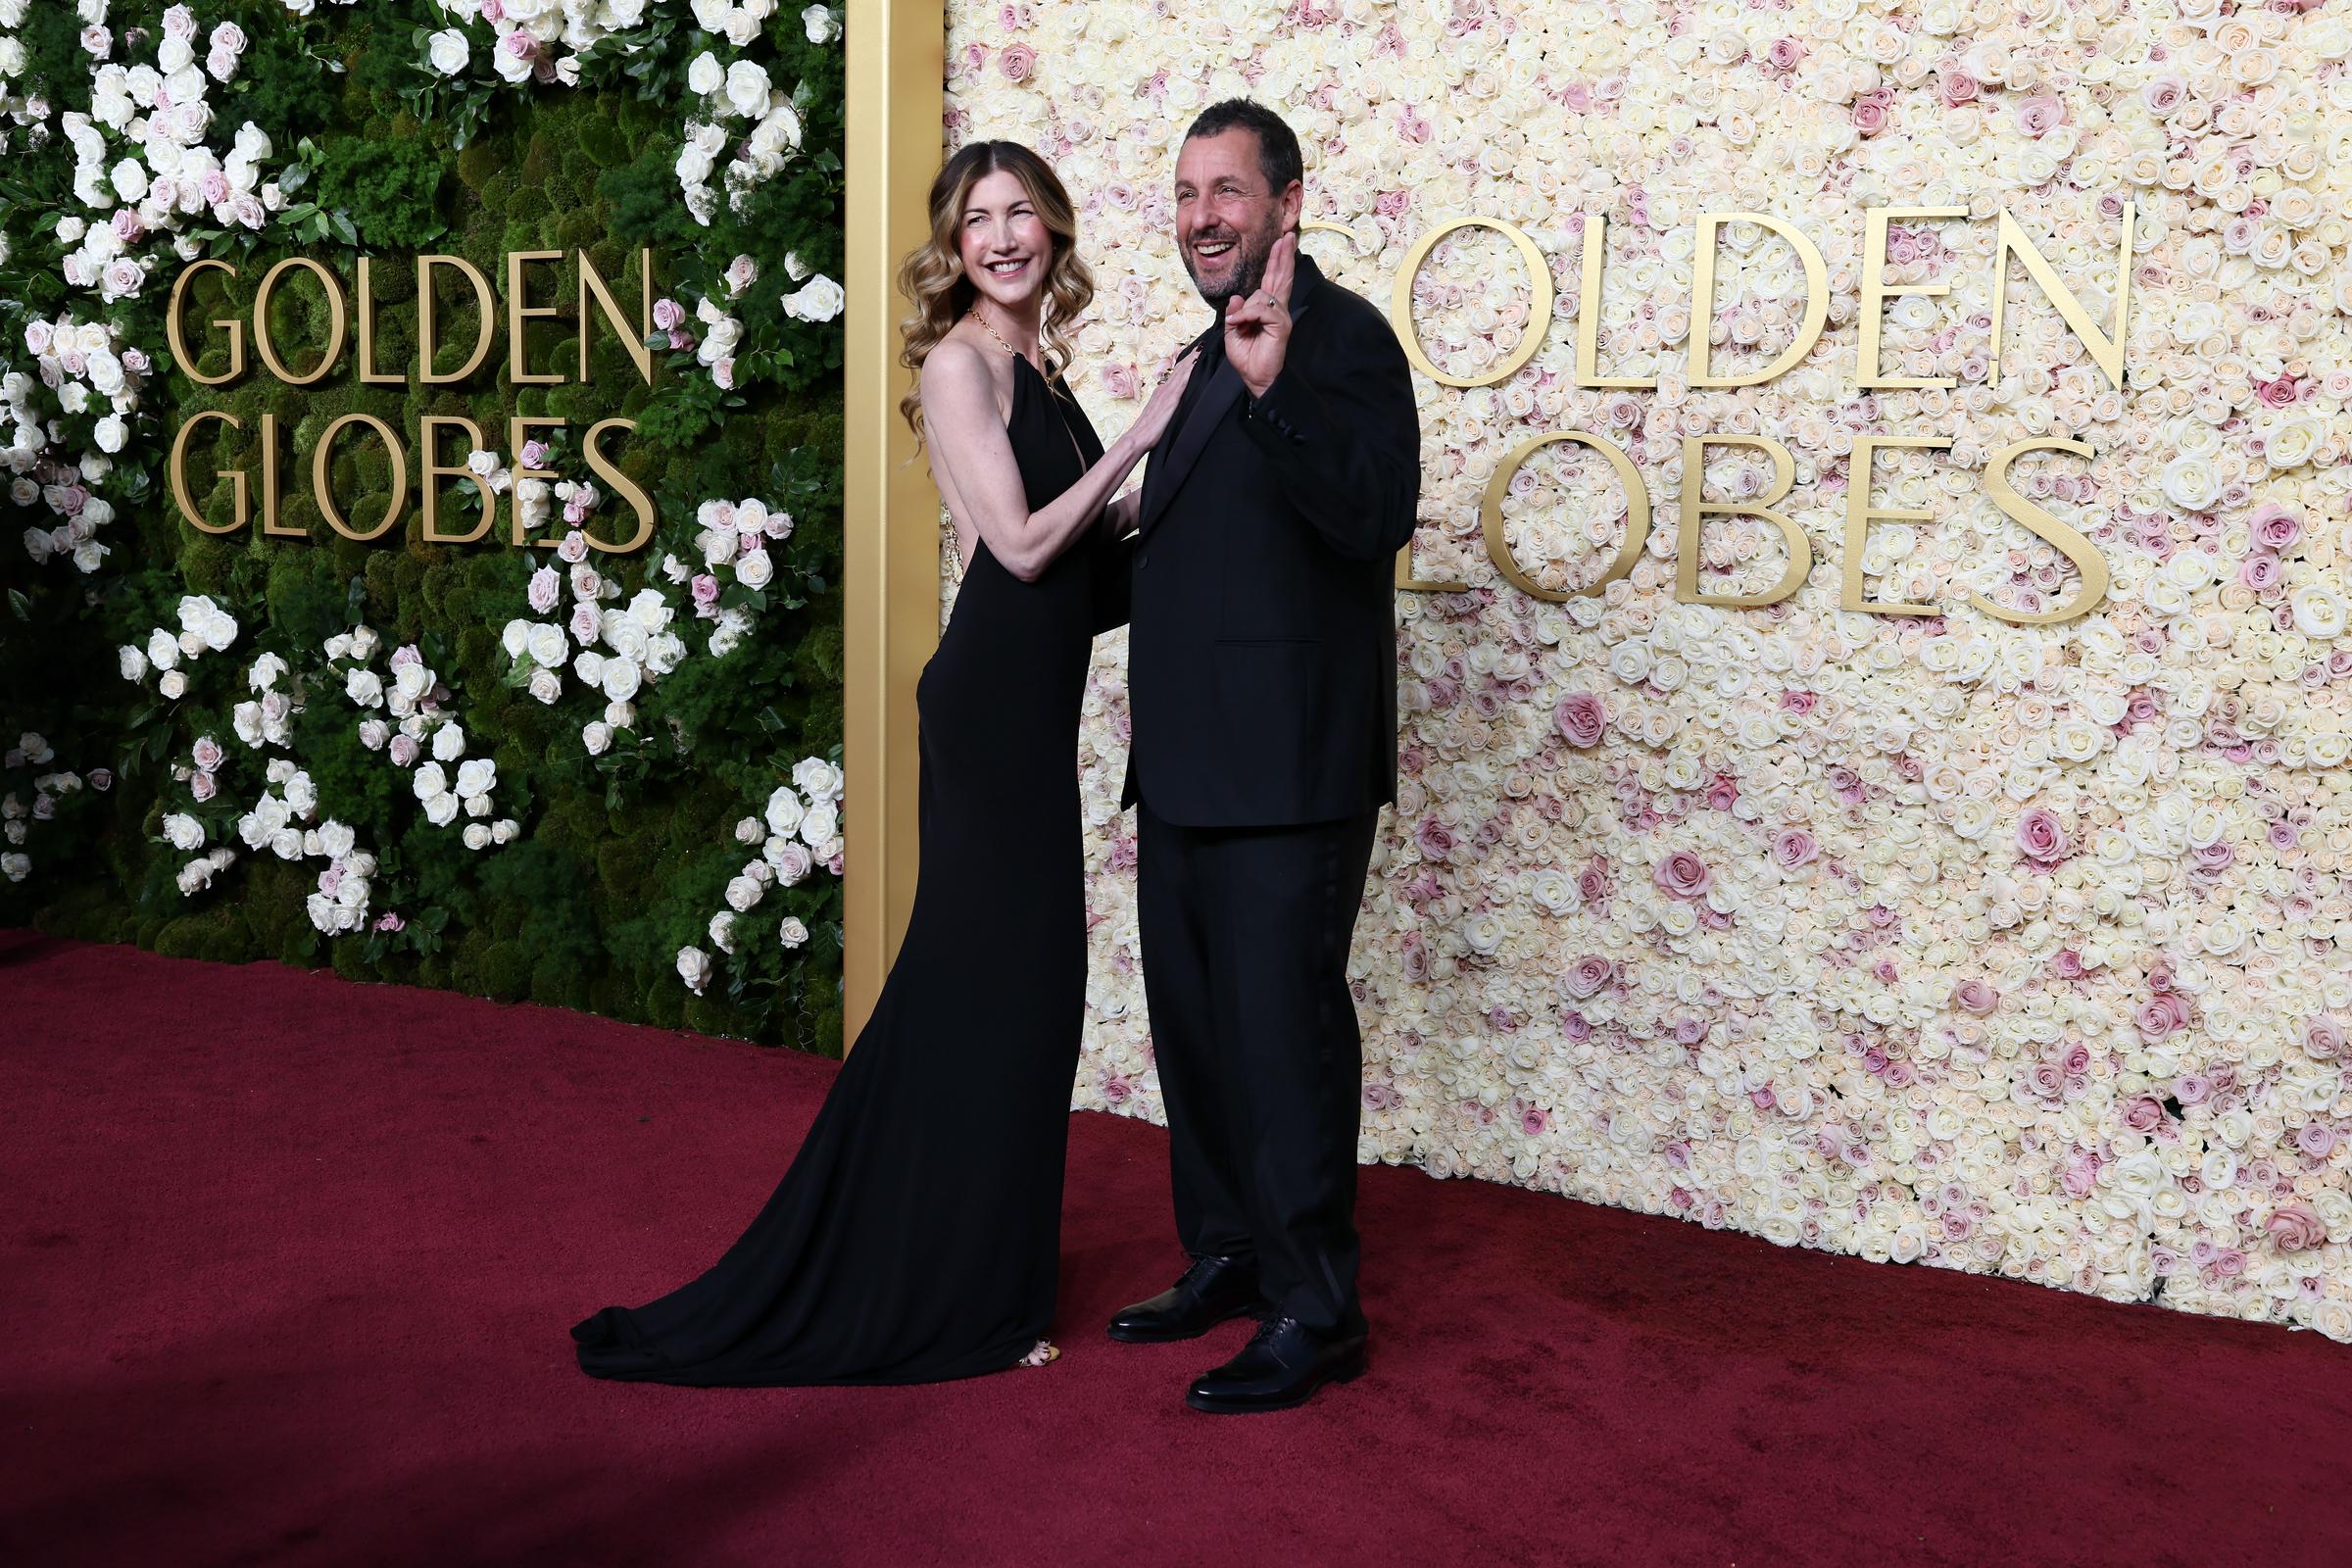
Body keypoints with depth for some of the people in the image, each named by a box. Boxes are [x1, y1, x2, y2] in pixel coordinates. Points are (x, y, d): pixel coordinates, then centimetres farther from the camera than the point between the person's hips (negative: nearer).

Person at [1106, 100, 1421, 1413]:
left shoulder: (1341, 337, -10)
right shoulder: (1211, 357, 18)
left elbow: (1379, 513, -27)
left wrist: (1272, 388, -36)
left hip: (1289, 767, -9)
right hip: (1188, 766, 10)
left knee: (1283, 1030, -4)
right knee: (1195, 1023, 17)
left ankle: (1317, 1313, 8)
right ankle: (1230, 1258, 32)